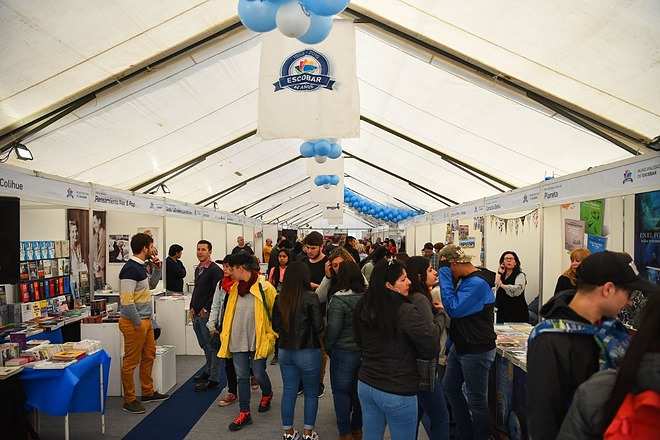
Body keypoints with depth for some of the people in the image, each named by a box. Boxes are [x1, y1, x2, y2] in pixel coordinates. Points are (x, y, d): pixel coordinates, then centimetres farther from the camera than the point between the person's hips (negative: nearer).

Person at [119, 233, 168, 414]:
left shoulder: (139, 267, 10)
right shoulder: (130, 269, -20)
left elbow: (151, 285, 26)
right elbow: (126, 300, -24)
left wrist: (157, 269, 11)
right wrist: (138, 323, -19)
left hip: (145, 321, 10)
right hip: (134, 323, -10)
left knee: (149, 356, 19)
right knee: (131, 362, 2)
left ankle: (148, 392, 33)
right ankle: (129, 400, 15)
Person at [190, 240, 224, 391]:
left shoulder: (215, 270, -12)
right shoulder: (198, 269, 15)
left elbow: (216, 293, -18)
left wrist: (206, 309, -16)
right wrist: (192, 307, 14)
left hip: (207, 314, -8)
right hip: (197, 314, 9)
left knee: (212, 346, -3)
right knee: (204, 346, 18)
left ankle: (213, 379, 3)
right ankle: (208, 371, 31)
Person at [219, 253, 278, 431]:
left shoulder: (265, 288, -13)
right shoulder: (234, 288, 5)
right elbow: (229, 314, 14)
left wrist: (270, 337, -7)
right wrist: (225, 336, 11)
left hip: (258, 341, -5)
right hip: (237, 341, 5)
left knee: (259, 374, 7)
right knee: (242, 376, 9)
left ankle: (267, 394, 40)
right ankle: (244, 413, 20)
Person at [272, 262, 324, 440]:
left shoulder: (279, 299, -3)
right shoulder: (311, 297, -17)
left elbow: (275, 326, 7)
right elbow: (319, 326, -13)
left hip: (285, 351, 4)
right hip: (308, 352, -4)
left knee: (288, 391, 15)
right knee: (311, 393, 13)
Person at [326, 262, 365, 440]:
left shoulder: (339, 300, -19)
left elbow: (333, 328, -15)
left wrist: (328, 347, 1)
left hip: (343, 351, -5)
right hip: (365, 350, 5)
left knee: (341, 391, 10)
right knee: (359, 390, 18)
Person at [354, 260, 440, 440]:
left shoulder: (363, 308, -1)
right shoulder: (405, 312, -21)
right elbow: (432, 349, -16)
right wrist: (434, 327, 1)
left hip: (365, 385, 6)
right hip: (397, 392, -6)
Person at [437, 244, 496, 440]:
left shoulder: (477, 283, -24)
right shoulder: (465, 280, 6)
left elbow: (454, 309, -29)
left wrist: (445, 276, -26)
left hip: (477, 350, -10)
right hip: (460, 346, 10)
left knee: (477, 398, 7)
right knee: (449, 387, 20)